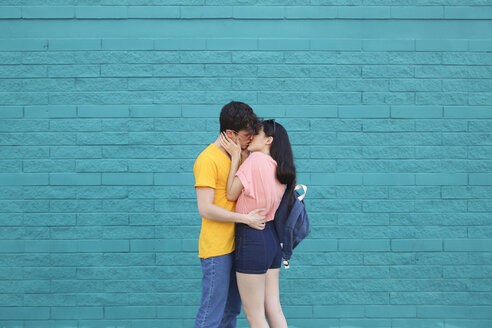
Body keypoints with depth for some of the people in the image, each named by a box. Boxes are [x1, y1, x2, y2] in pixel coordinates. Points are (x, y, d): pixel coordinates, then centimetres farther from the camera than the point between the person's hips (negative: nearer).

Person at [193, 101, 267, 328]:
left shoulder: (237, 155, 11)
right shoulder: (208, 160, -17)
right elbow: (205, 209, -21)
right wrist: (246, 218, -18)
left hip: (234, 245, 9)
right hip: (216, 249, -9)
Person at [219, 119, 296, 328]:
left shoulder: (256, 158, -15)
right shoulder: (280, 168, 9)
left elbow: (231, 194, -9)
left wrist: (235, 156, -4)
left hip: (252, 239, -8)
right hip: (271, 237, 8)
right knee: (273, 309, 14)